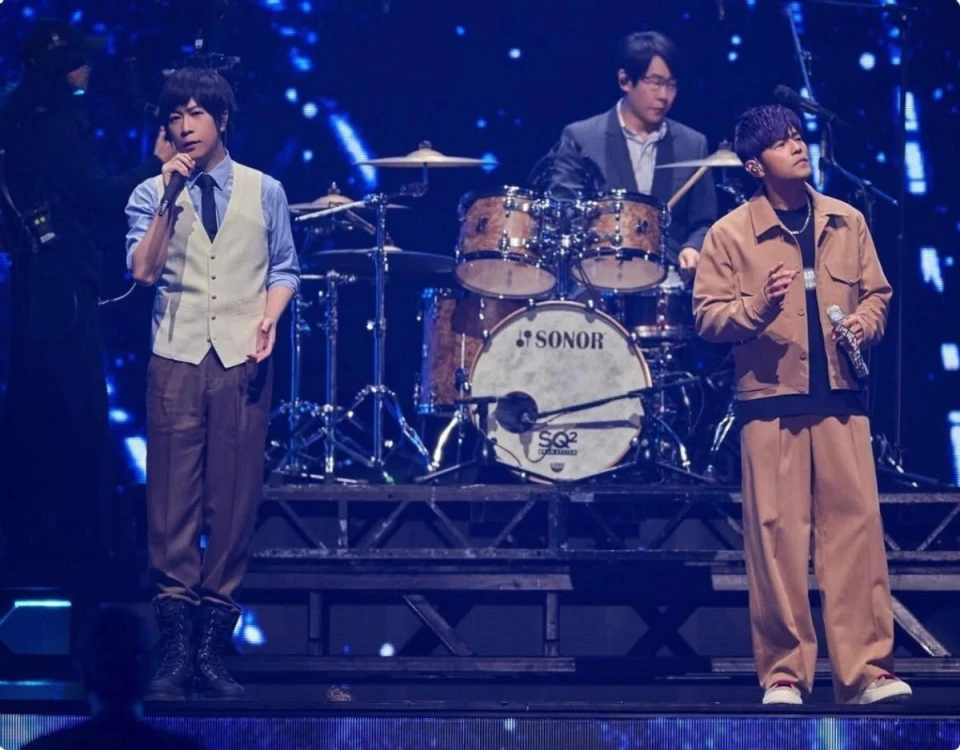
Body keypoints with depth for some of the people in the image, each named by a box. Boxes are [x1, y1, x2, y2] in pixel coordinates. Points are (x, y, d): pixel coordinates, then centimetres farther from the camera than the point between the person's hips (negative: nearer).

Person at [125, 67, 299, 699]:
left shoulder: (264, 192, 11)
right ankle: (176, 650, -1)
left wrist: (270, 317, -5)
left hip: (243, 359, 0)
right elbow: (144, 270, -5)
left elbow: (284, 267, 12)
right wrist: (170, 199, -10)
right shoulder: (151, 195, 9)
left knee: (235, 501, -1)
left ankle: (214, 648, 5)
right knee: (173, 503, -4)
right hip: (177, 360, 0)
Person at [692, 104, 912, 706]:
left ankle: (868, 670, -3)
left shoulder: (848, 222, 11)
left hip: (842, 397, 2)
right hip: (771, 400, -2)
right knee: (777, 534, -3)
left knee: (857, 525, -4)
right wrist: (758, 307, -18)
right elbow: (707, 317, -1)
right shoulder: (730, 234, 2)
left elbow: (877, 293, 18)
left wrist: (867, 322, -3)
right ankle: (783, 673, 4)